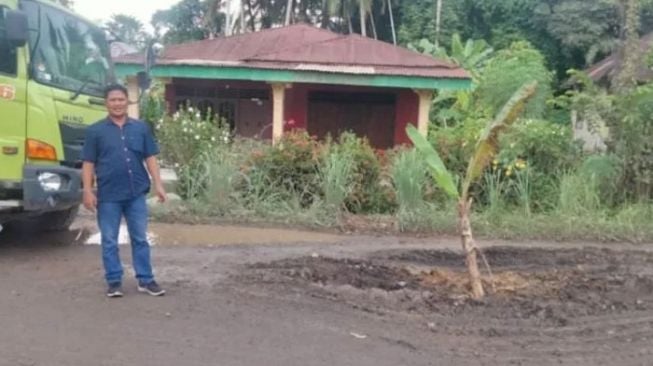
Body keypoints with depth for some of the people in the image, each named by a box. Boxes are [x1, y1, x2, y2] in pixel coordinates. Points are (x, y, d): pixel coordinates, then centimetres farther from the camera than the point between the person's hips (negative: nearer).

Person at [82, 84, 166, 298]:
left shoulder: (141, 128, 6)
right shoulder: (95, 131, 0)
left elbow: (150, 158, 7)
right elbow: (88, 164, 0)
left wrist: (158, 185, 0)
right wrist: (88, 191, -7)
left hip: (137, 194, 2)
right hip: (108, 195, -1)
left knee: (140, 239, 8)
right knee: (109, 241, 6)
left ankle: (145, 280, 16)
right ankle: (114, 281, 17)